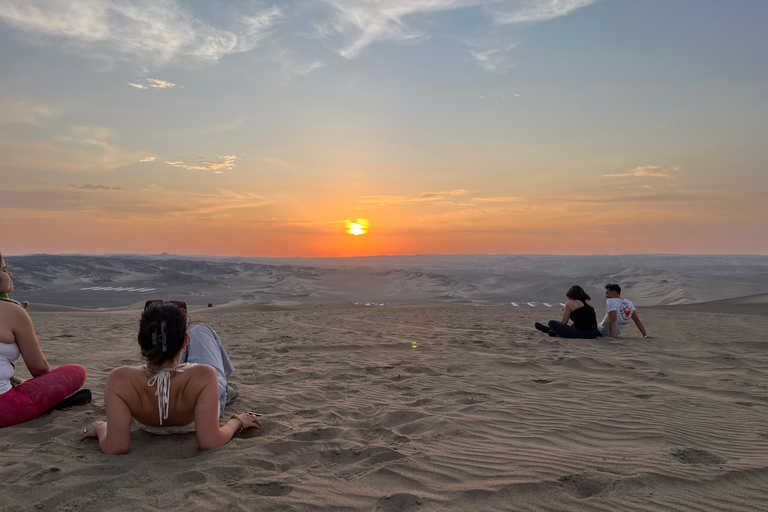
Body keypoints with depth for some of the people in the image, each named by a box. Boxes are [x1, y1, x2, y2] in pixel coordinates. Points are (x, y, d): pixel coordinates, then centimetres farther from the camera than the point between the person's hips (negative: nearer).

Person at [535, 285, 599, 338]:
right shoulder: (589, 302, 15)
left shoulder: (570, 303, -2)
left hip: (580, 333, -7)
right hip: (593, 334, 7)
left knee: (551, 323, 1)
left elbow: (563, 322, 1)